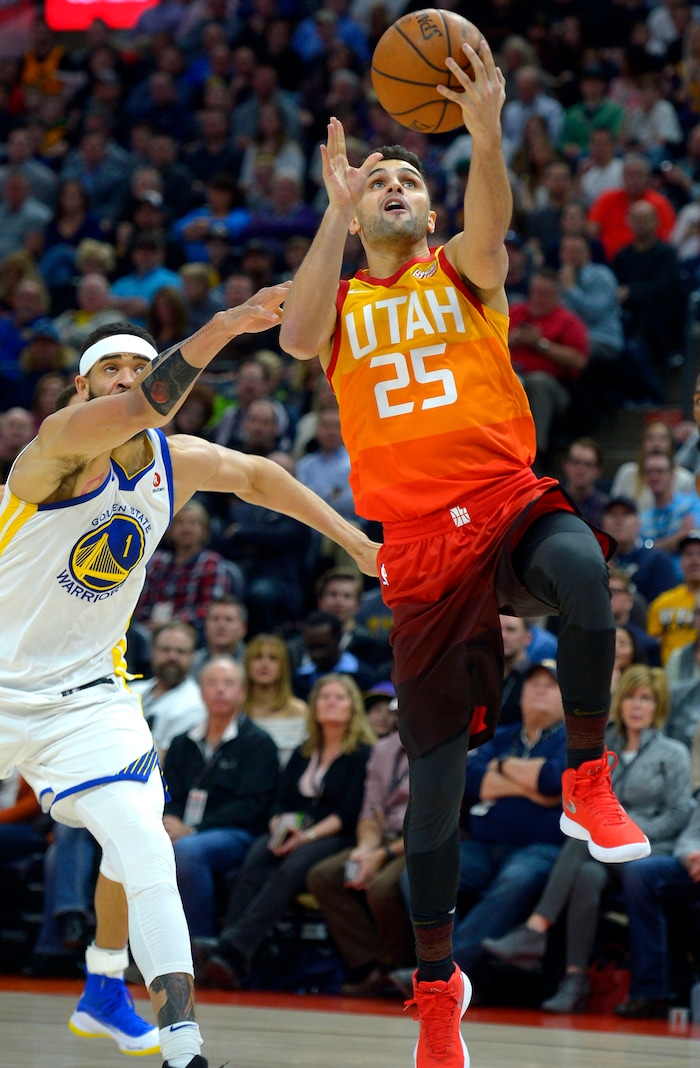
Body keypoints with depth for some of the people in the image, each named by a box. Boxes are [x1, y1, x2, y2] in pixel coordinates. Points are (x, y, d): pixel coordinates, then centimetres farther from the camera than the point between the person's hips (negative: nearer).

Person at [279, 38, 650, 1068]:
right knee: (435, 771, 2)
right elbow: (298, 339, -11)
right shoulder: (340, 304, 14)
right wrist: (338, 206, -20)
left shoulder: (462, 273, 12)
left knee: (583, 572, -38)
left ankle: (587, 785, -18)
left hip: (508, 501, -1)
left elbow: (490, 228, -13)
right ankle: (437, 983, 19)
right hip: (421, 547, 1)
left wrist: (485, 136, -34)